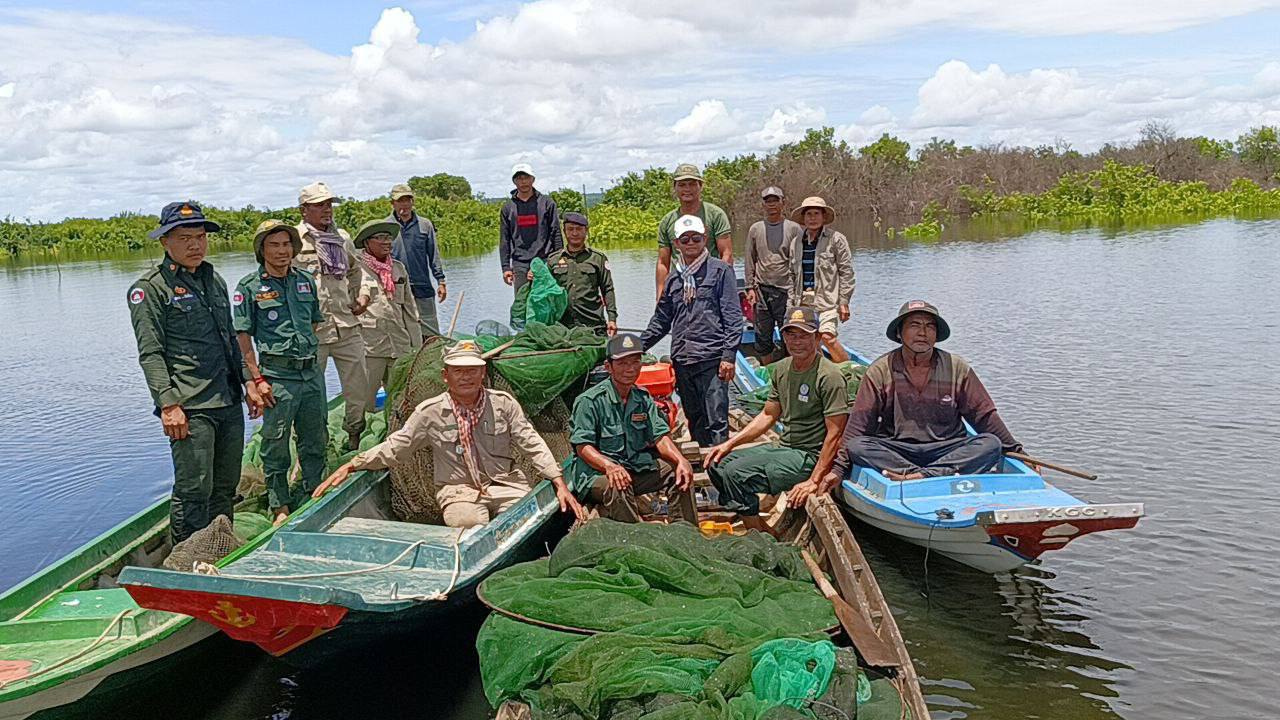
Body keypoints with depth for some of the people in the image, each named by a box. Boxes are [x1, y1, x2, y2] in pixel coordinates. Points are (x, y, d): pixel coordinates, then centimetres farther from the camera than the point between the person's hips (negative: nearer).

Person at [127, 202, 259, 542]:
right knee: (194, 491, -5)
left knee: (226, 487, 14)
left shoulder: (215, 280, 18)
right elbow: (150, 353, -10)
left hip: (230, 401, 7)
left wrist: (248, 382, 19)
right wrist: (169, 405, -16)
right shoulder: (150, 287, -4)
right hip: (190, 408, -7)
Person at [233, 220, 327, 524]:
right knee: (276, 445, 4)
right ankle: (280, 506, 16)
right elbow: (243, 336, -6)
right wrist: (257, 378, -11)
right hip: (276, 377, -5)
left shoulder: (306, 281, 10)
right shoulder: (249, 287, -4)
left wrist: (306, 351, 13)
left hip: (312, 372, 5)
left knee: (316, 441, 13)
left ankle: (313, 496, 29)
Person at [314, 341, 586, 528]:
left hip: (506, 484, 2)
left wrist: (560, 484, -7)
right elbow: (394, 447, 7)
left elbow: (532, 444, 3)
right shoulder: (430, 412, 2)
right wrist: (350, 466, -2)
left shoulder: (503, 404, 4)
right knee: (469, 524, -33)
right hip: (459, 490, -2)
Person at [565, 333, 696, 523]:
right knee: (618, 487, -37)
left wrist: (680, 460, -18)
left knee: (679, 472, -5)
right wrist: (610, 466, -36)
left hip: (637, 468, 7)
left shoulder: (643, 398, 9)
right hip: (596, 472, -7)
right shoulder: (589, 401, -11)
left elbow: (660, 436, 2)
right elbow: (583, 447, -17)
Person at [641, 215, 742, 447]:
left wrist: (729, 355, -11)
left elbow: (733, 317, -3)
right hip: (682, 362, 6)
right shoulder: (673, 279, 16)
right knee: (695, 421, 11)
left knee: (716, 421, -8)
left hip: (712, 360, -5)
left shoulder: (720, 271, 2)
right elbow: (661, 321, 24)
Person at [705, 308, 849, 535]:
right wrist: (729, 443, 8)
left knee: (736, 473, -22)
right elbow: (768, 415, 17)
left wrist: (814, 481, -23)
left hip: (810, 456, -9)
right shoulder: (782, 368, 8)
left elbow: (835, 435, -19)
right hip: (782, 447, 9)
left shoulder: (829, 376, -17)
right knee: (717, 464, 3)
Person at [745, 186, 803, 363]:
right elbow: (749, 262, 12)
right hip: (761, 290, 3)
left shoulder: (794, 229, 1)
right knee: (763, 336, 8)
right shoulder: (755, 229, 9)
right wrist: (750, 287, 4)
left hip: (786, 290, -3)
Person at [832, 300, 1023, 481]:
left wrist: (1016, 451, 8)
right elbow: (859, 423, -3)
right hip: (894, 450, -1)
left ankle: (924, 475, -38)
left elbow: (985, 416, 11)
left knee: (991, 444, -23)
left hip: (947, 448, 2)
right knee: (856, 446, -27)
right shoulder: (880, 371, -1)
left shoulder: (957, 369, 5)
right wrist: (838, 469, -11)